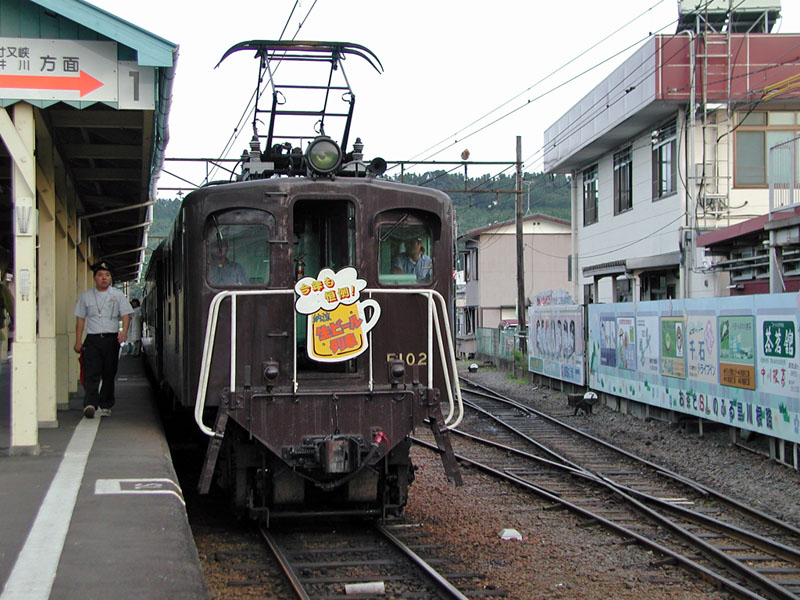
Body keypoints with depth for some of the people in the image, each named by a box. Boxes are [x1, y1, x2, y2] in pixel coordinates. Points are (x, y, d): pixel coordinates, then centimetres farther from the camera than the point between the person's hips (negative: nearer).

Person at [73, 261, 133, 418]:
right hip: (92, 339, -1)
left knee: (109, 374, 5)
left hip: (111, 339, 1)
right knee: (92, 373, -12)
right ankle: (90, 404, -21)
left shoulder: (118, 295, 8)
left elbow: (126, 315, 2)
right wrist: (78, 341, 6)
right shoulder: (86, 296, 10)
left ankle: (106, 405, 15)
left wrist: (124, 331, -18)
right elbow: (80, 319, 12)